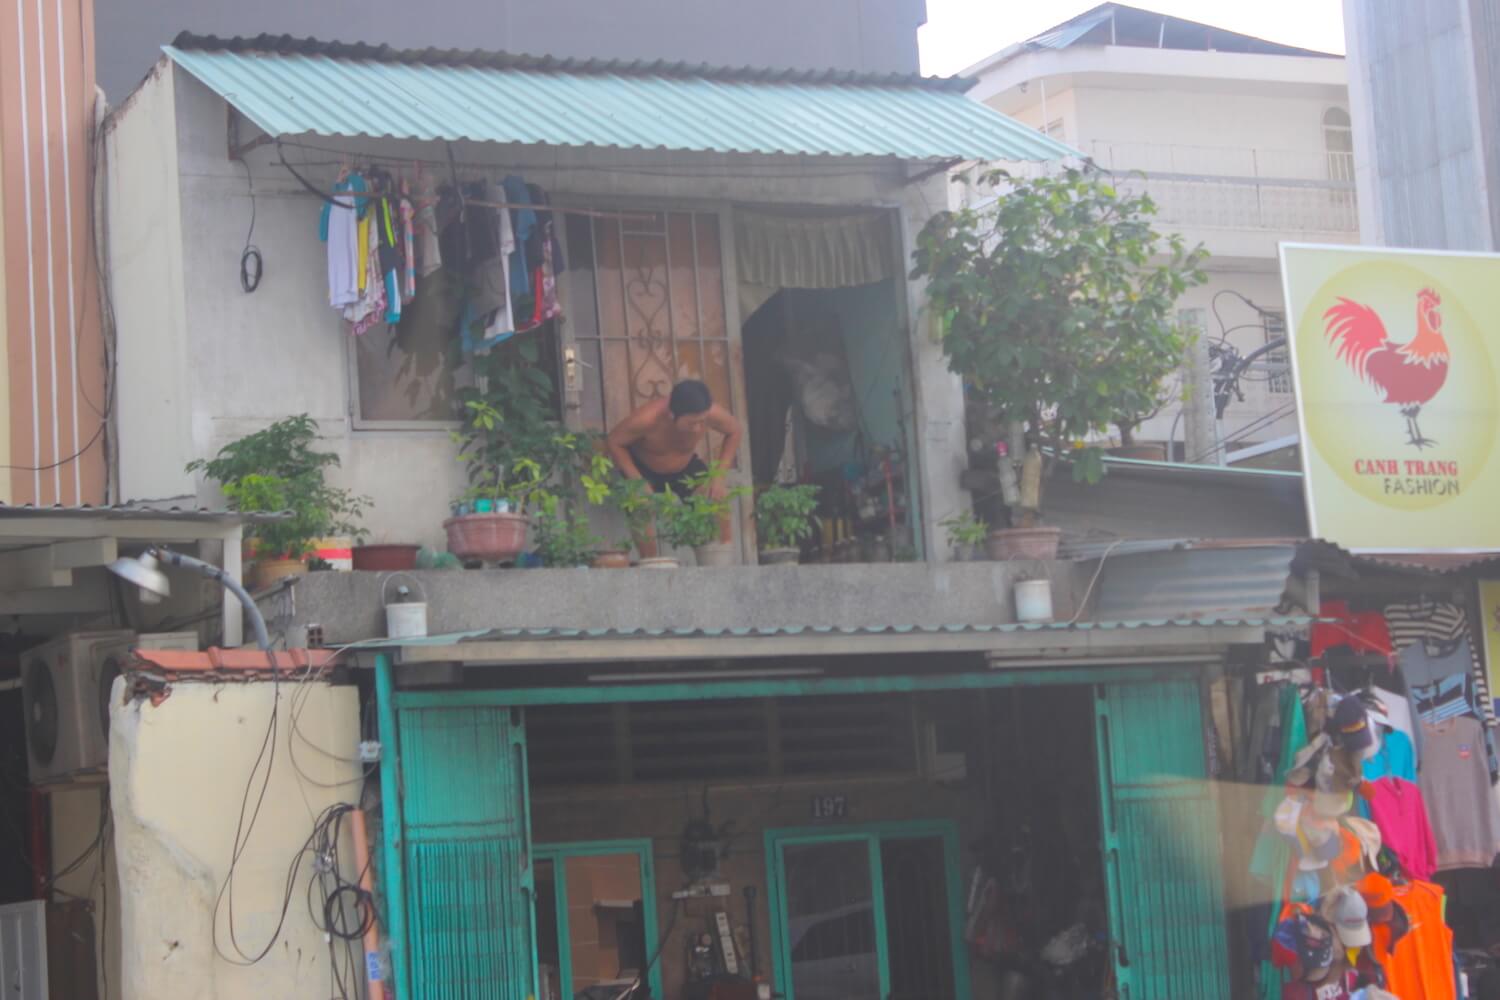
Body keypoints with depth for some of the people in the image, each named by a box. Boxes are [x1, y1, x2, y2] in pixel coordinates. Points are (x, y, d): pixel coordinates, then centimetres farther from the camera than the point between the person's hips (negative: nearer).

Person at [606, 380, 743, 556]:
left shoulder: (711, 414, -34)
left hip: (685, 466, 3)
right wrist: (637, 482, -31)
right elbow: (613, 442, -24)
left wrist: (719, 476, -20)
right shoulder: (648, 419, -42)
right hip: (642, 467, -3)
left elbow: (735, 432, -11)